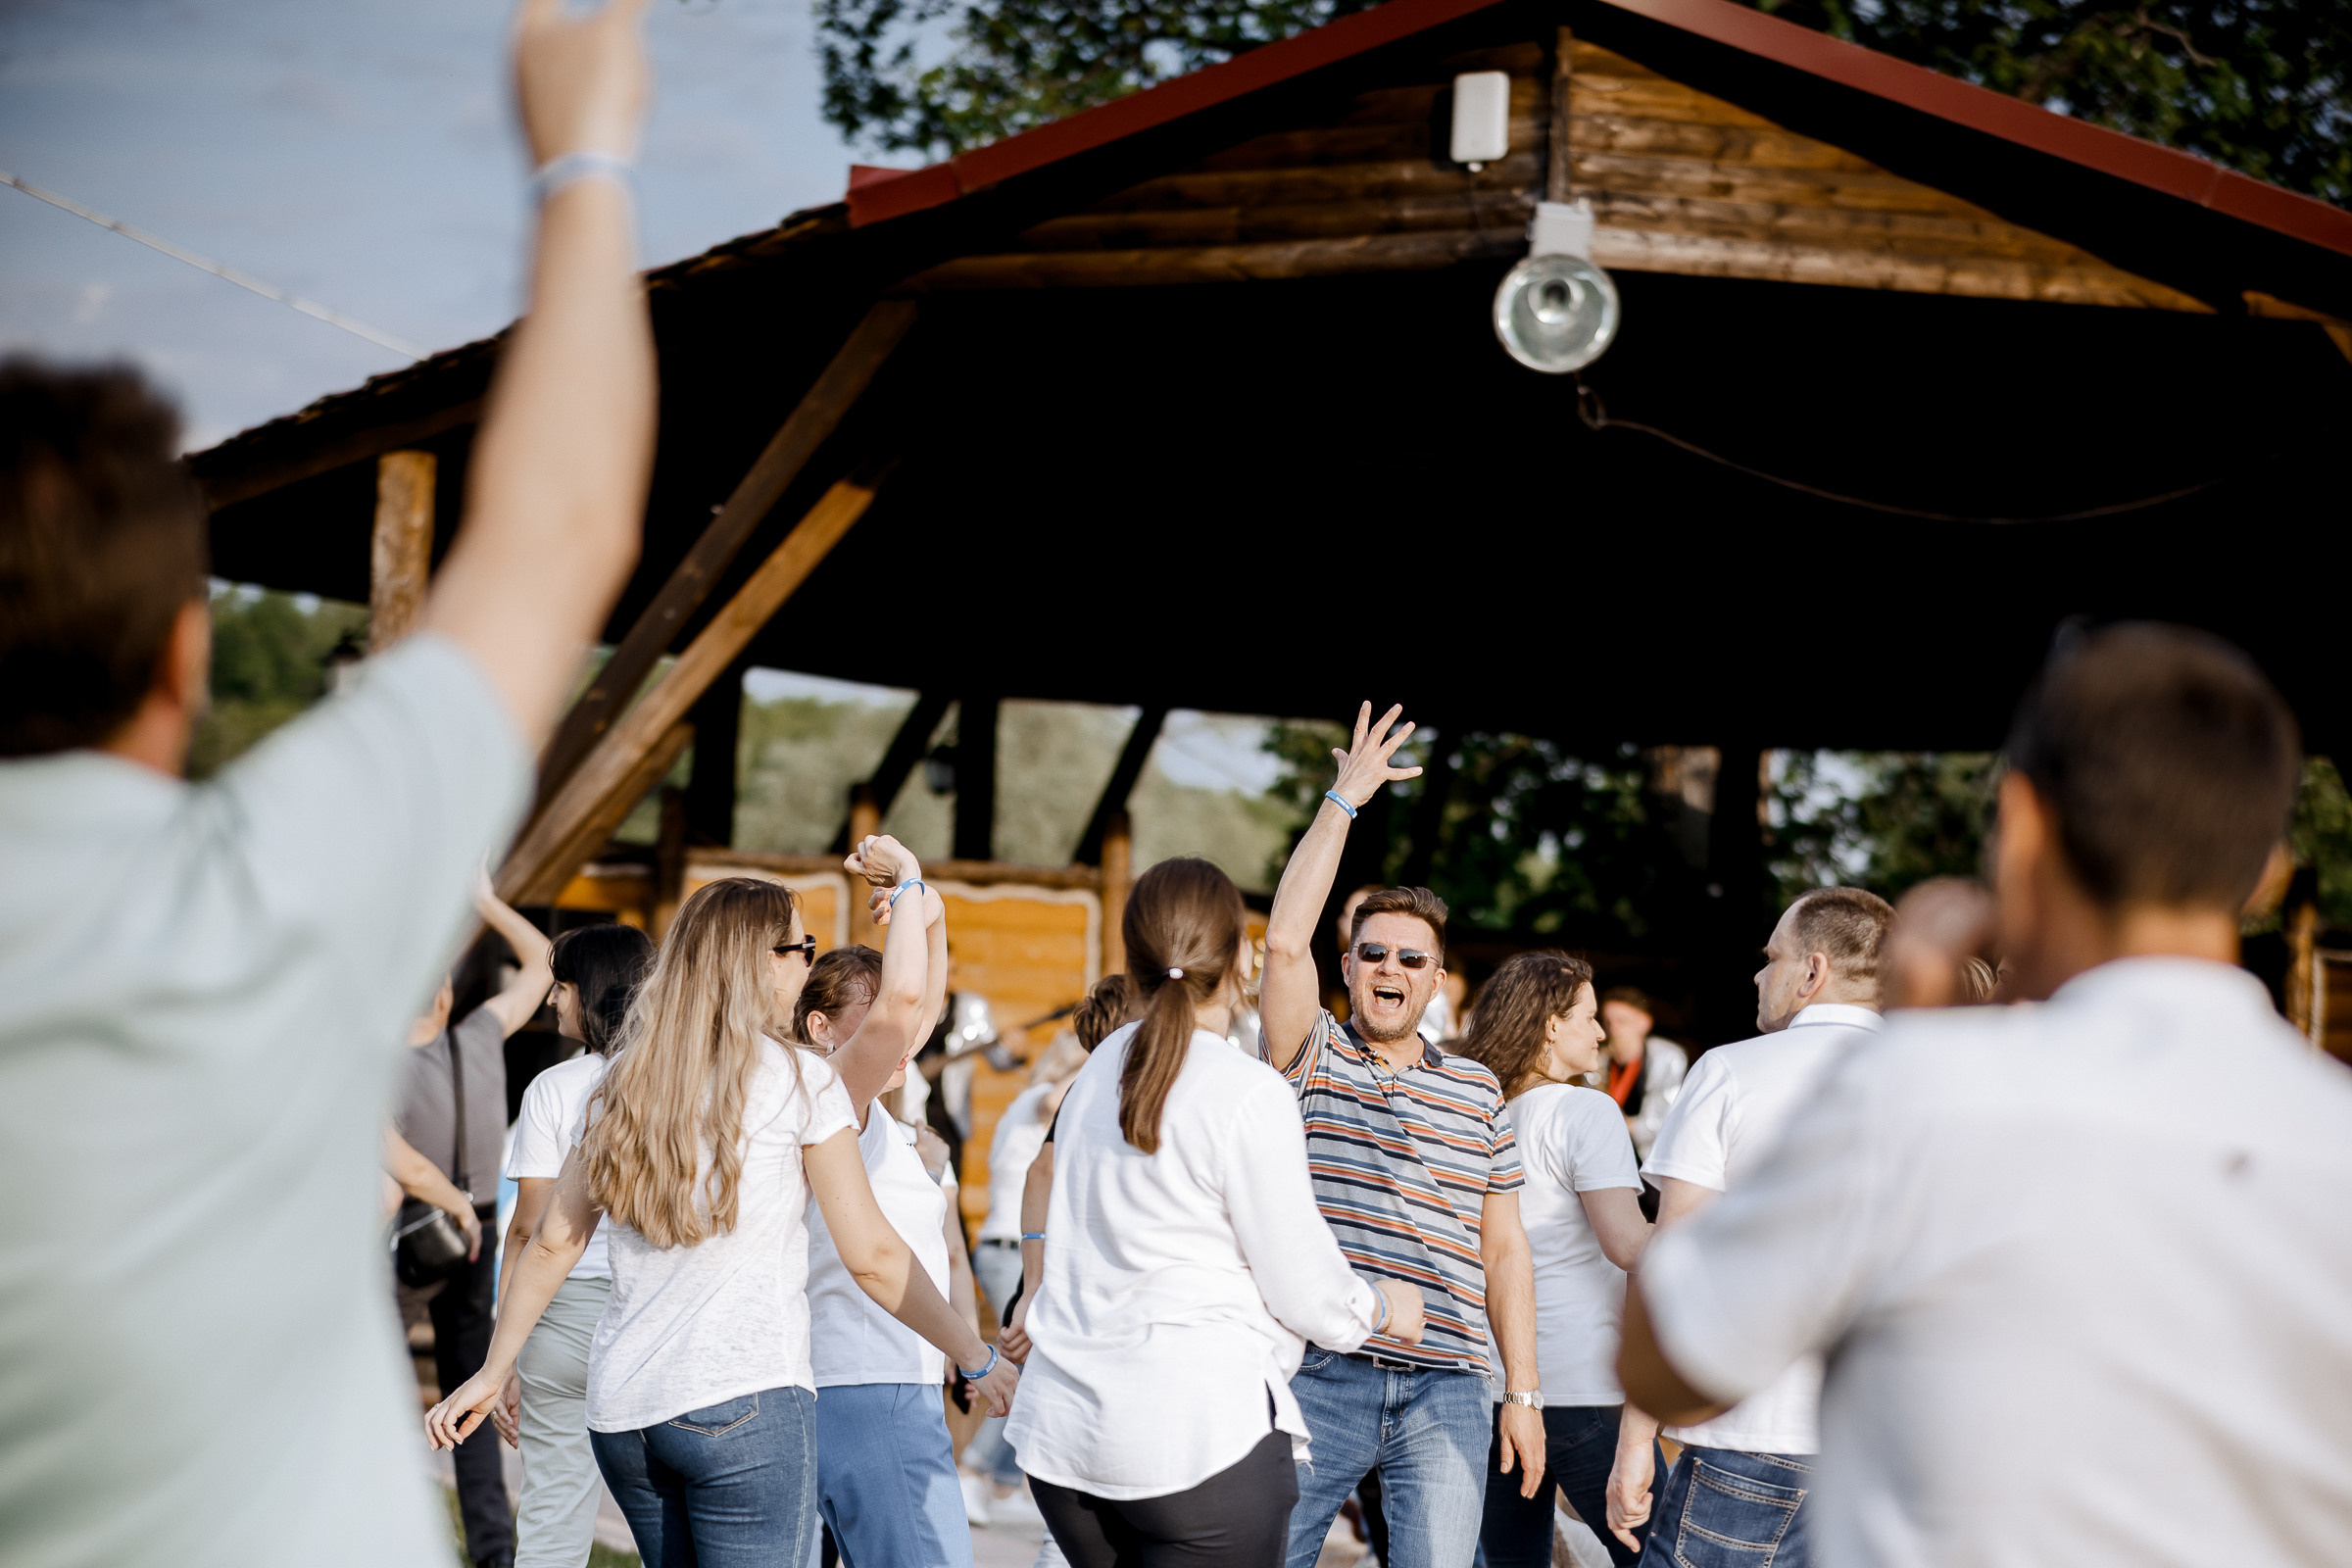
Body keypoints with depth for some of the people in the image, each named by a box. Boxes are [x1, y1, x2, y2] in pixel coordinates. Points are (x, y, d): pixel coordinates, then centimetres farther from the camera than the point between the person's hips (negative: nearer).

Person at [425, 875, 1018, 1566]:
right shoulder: (799, 1080, -4)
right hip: (745, 1401, -6)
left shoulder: (621, 1085, 11)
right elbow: (871, 1256, -4)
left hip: (620, 1406, 6)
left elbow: (554, 1244, 13)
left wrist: (493, 1371, 23)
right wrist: (978, 1359, 4)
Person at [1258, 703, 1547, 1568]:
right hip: (1319, 1376, -2)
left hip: (1445, 1391, 2)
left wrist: (1523, 1395, 9)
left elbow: (1504, 1251, 15)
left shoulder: (1477, 1092, 15)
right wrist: (1344, 798, -8)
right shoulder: (1313, 1060, 6)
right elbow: (1286, 942, -12)